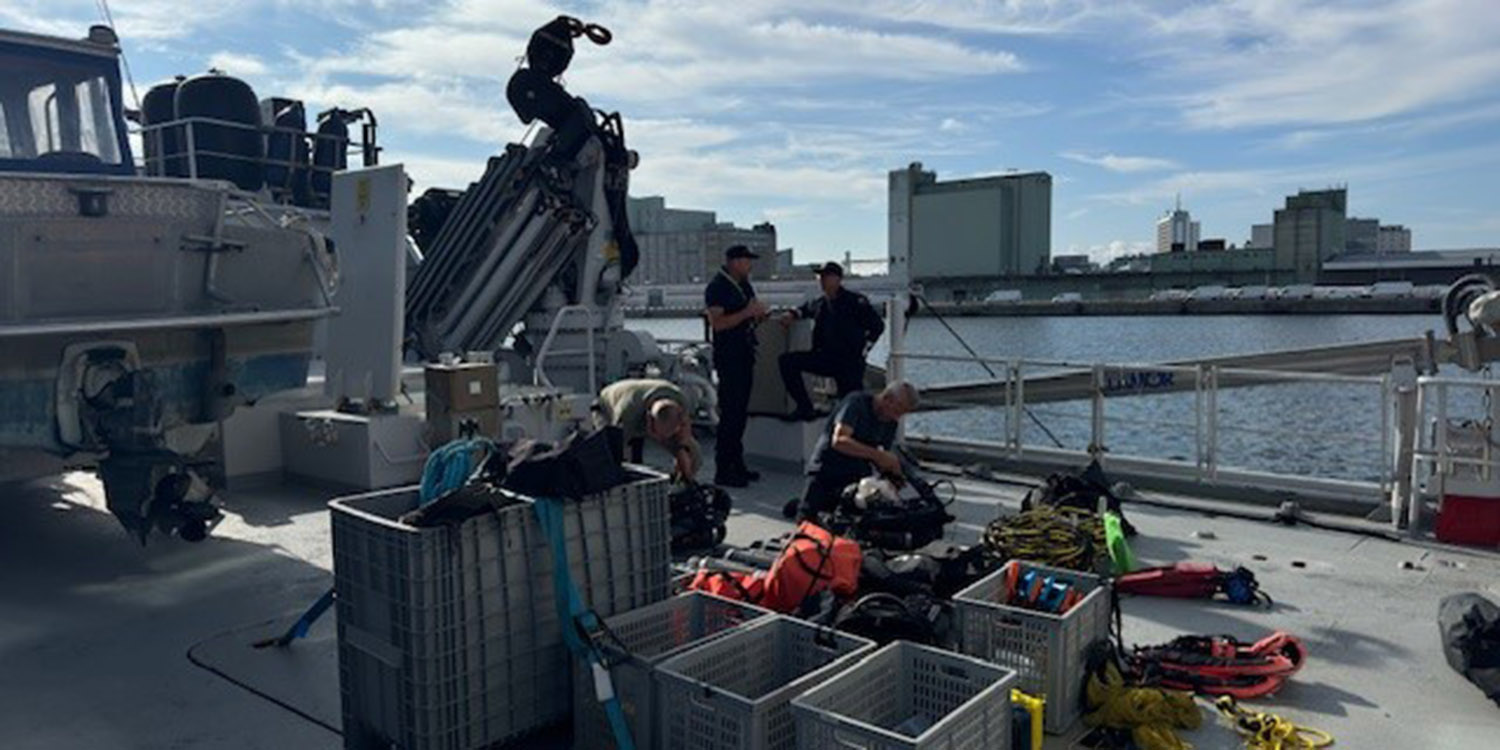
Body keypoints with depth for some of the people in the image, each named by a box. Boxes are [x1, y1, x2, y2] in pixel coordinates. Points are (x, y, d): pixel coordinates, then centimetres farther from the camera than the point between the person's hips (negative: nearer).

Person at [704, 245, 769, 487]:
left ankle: (737, 464, 21)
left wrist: (759, 313, 4)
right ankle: (723, 471, -4)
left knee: (740, 412, 12)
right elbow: (717, 323, -20)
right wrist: (747, 312, -22)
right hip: (728, 356, -9)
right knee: (730, 413, -9)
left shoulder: (744, 285, 16)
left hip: (744, 354, 9)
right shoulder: (716, 287, -10)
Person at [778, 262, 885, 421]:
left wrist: (862, 351, -6)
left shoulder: (855, 301, -6)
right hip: (825, 358, 5)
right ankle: (805, 408, -8)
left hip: (850, 362, -5)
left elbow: (877, 326, -2)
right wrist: (793, 315, 14)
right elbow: (806, 308, 35)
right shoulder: (819, 304, 11)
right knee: (787, 361, -9)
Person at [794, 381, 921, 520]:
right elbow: (839, 441, -31)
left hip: (857, 477, 6)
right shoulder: (856, 402, -18)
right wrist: (877, 454, -36)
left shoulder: (891, 423, 3)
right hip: (826, 470, -6)